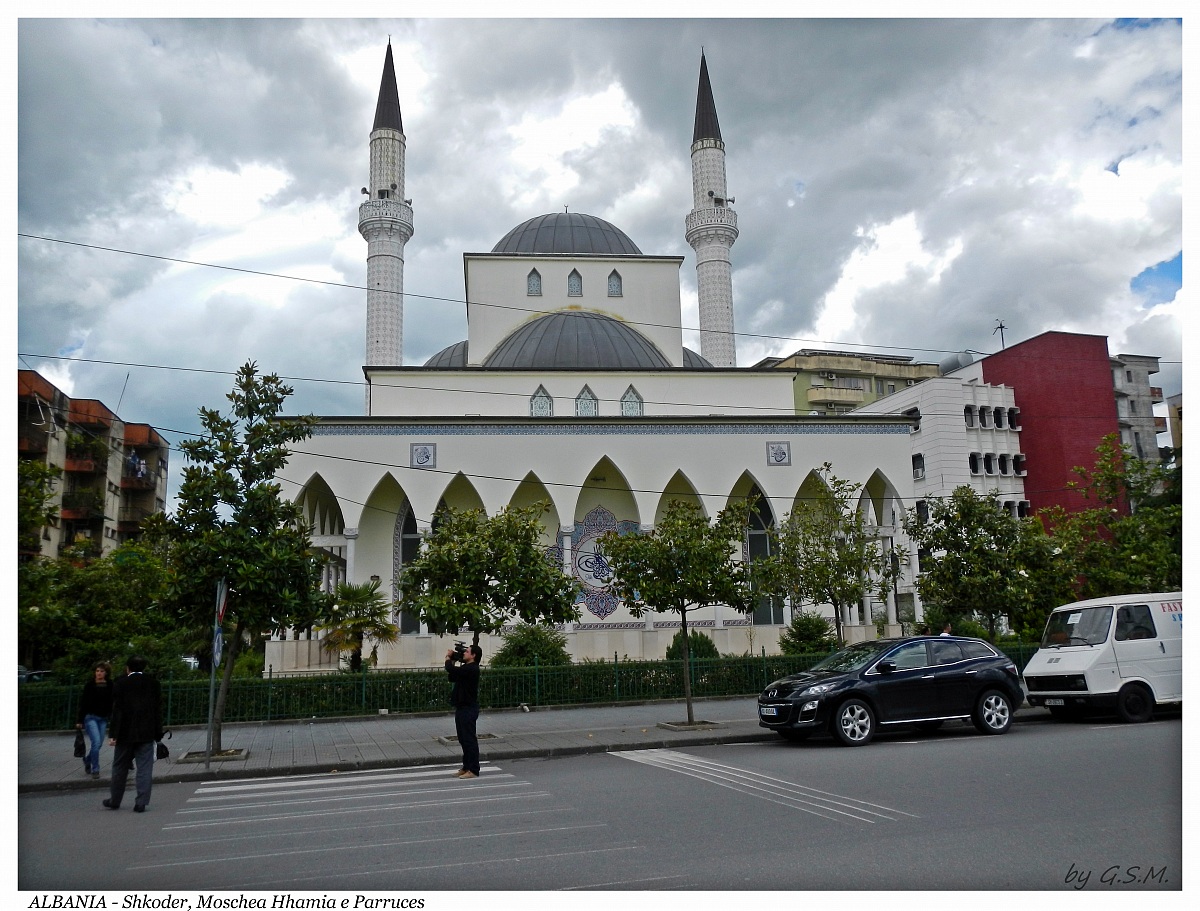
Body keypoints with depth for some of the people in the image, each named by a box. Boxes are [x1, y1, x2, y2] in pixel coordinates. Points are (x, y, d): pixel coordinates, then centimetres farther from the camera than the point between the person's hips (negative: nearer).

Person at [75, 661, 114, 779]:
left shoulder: (110, 686, 0)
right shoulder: (89, 685, -5)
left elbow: (113, 703, 4)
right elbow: (83, 703, -2)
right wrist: (79, 720, -4)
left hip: (103, 718, 3)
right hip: (90, 717, -3)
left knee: (98, 744, 7)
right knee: (96, 742, -14)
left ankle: (87, 760, 36)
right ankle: (95, 769, -1)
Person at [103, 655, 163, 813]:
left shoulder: (120, 684, -4)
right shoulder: (153, 684, 3)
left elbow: (117, 711, -8)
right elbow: (158, 710, 4)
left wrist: (112, 734, -6)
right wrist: (158, 734, 8)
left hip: (125, 734, -1)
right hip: (147, 734, 1)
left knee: (120, 768, 14)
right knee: (144, 769, 1)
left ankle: (114, 800, 25)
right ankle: (141, 803, -3)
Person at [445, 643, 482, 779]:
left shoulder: (471, 669, -18)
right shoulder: (466, 668, 15)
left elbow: (452, 670, -26)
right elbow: (452, 678, 19)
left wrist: (448, 660, -3)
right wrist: (452, 657, 8)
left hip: (468, 709, -10)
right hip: (462, 708, 10)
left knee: (469, 739, -6)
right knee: (463, 739, 15)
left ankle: (473, 770, -2)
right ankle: (466, 767, 23)